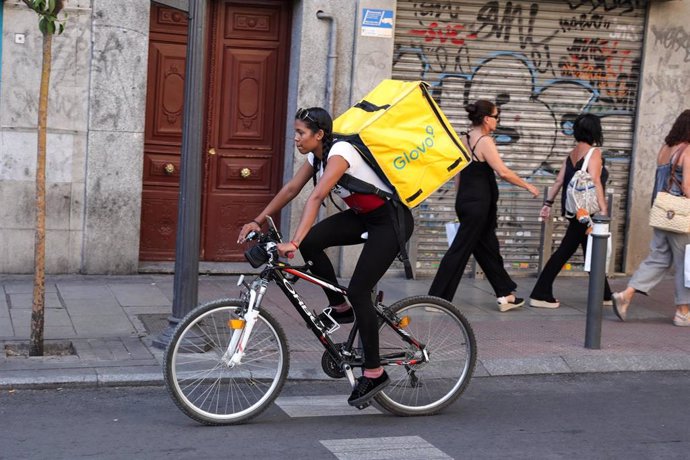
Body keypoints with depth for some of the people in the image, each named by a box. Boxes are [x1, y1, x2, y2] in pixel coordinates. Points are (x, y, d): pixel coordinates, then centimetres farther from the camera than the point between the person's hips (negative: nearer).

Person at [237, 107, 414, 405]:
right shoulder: (316, 156, 1)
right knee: (310, 242, -11)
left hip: (391, 220, -8)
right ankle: (340, 308, 6)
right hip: (362, 216, 8)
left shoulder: (339, 152, -26)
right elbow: (290, 190, 1)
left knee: (358, 291, -14)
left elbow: (316, 197, -37)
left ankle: (374, 372, -3)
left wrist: (293, 242, -46)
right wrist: (258, 221, -7)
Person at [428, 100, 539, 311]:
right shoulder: (485, 141, -14)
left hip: (464, 201, 9)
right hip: (478, 204, -9)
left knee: (488, 248, 14)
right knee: (460, 250, -4)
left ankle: (505, 295, 22)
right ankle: (437, 298, -1)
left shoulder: (464, 139, 10)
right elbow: (503, 172, -19)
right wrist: (527, 186, -9)